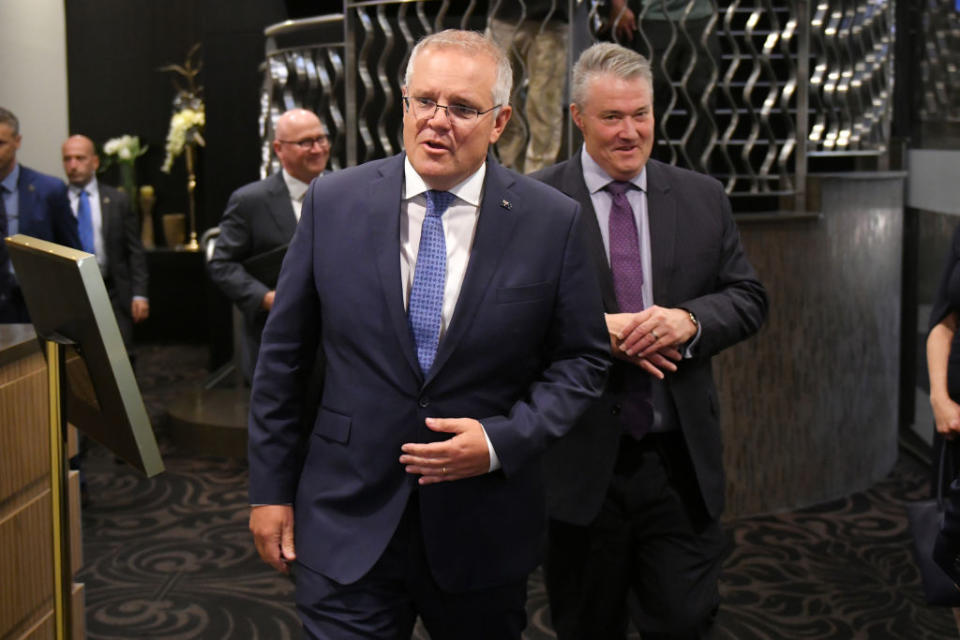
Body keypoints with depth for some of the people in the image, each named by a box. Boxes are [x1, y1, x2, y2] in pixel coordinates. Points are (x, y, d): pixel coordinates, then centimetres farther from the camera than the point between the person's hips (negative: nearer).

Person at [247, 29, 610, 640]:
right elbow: (283, 355, 3)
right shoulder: (334, 202, -2)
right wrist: (271, 488, 3)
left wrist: (502, 440, -13)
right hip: (348, 525, 0)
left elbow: (583, 359, 2)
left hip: (485, 528, 1)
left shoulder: (552, 221, -5)